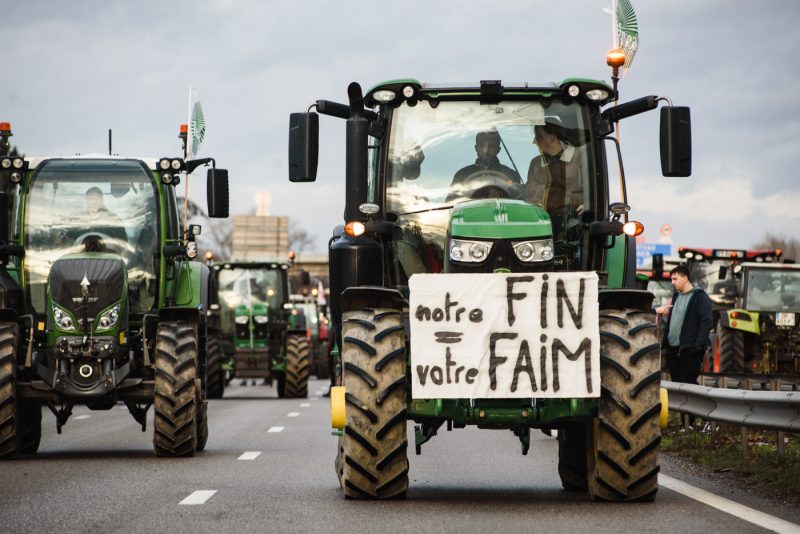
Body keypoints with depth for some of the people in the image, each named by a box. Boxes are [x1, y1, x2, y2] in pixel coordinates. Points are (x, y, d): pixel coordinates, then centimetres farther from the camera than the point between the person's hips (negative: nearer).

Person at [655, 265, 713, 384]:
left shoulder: (699, 297, -5)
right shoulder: (676, 296, 19)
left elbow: (706, 323, -12)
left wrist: (699, 345, -20)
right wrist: (664, 342, 15)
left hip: (689, 350, -8)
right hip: (672, 349, 8)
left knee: (688, 383, -10)